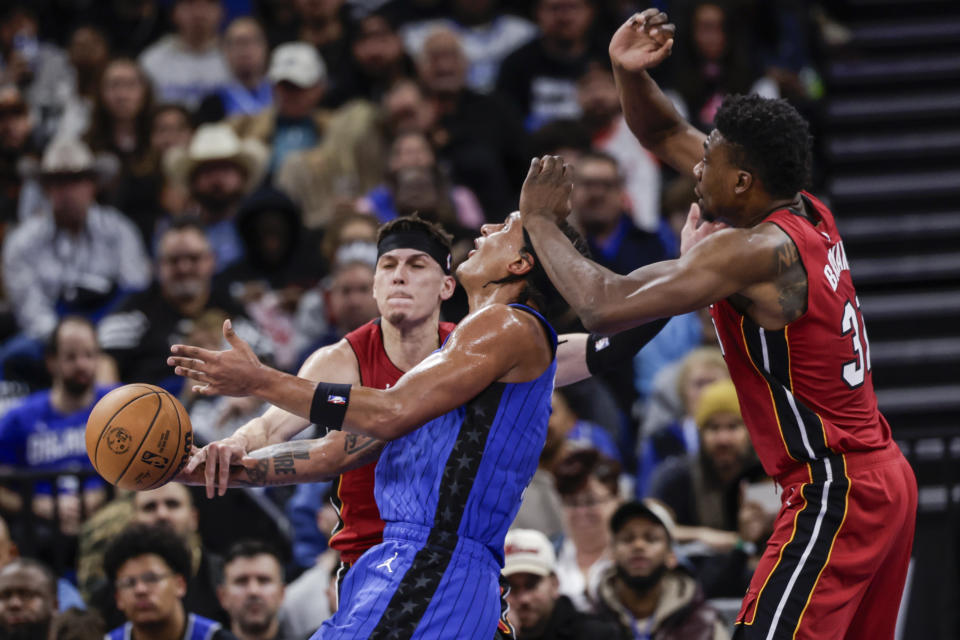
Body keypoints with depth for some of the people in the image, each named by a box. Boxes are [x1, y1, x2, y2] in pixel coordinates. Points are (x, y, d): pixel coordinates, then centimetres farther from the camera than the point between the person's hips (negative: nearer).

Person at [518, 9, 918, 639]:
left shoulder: (756, 252, -19)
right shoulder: (809, 215, 8)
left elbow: (606, 306, -23)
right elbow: (665, 134, 19)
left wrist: (540, 220, -9)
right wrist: (630, 73, 1)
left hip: (834, 490, -10)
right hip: (883, 475, 10)